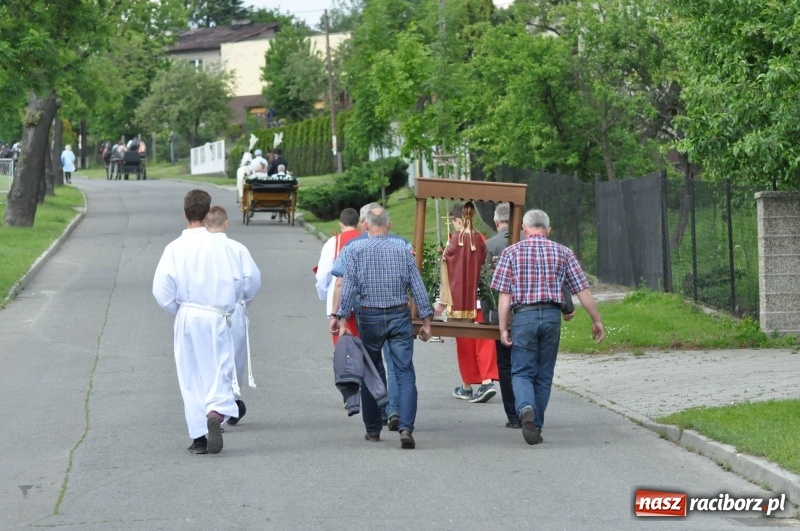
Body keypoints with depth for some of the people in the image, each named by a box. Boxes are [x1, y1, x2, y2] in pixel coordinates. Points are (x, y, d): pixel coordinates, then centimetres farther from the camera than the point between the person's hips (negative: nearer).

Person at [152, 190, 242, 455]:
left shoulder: (175, 248, -5)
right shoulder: (220, 245, -5)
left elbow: (162, 288, -9)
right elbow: (236, 281, -4)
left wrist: (177, 310, 9)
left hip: (188, 317, 1)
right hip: (218, 317, -1)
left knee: (191, 376, 8)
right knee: (220, 370, 5)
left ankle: (199, 437, 8)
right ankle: (215, 411, -24)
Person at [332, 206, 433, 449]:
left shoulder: (357, 253, -2)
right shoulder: (402, 252, 0)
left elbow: (348, 290, -6)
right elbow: (418, 289, 0)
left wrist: (342, 319, -3)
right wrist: (426, 321, 5)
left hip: (370, 319, 0)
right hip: (399, 316, 0)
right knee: (405, 373, -4)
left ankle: (373, 430, 20)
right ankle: (406, 428, -19)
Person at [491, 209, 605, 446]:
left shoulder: (511, 252, 3)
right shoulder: (563, 253, 8)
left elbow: (504, 294, -2)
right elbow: (583, 291, 6)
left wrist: (503, 327, 0)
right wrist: (596, 321, 12)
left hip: (523, 316, -2)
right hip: (552, 315, 2)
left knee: (522, 372, 2)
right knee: (543, 375, 12)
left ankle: (526, 409, -27)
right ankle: (536, 426, 14)